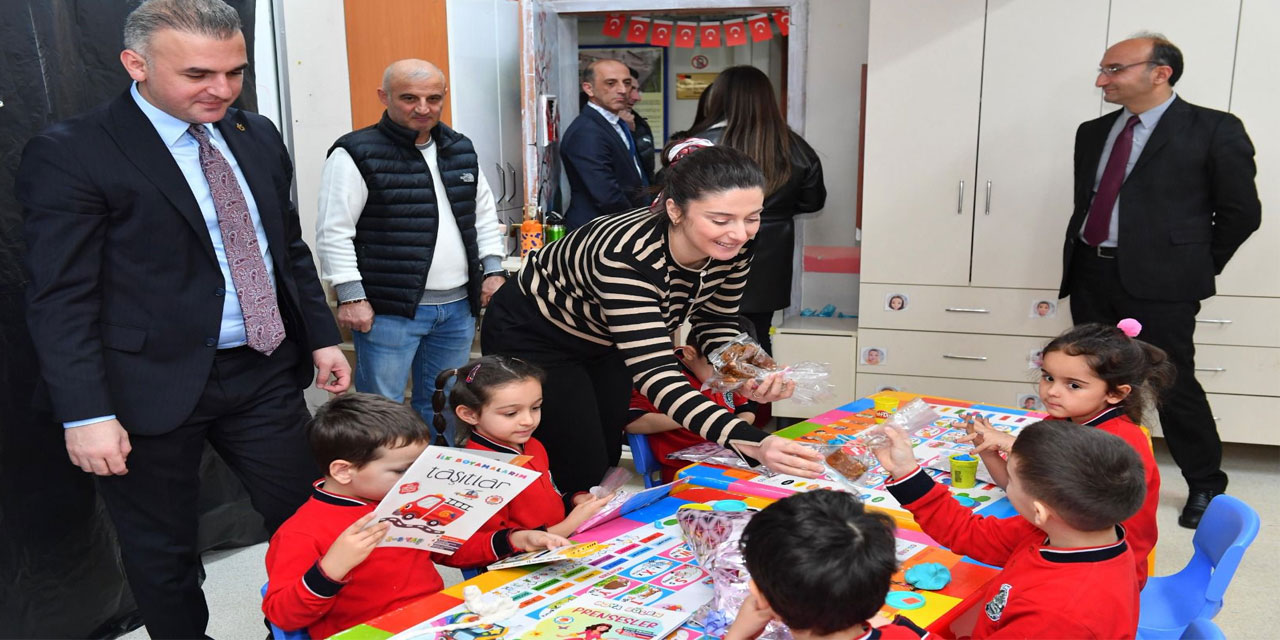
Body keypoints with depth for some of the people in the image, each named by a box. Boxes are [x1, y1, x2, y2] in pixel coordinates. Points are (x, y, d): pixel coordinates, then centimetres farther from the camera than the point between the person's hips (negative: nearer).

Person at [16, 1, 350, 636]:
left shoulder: (257, 136, 8)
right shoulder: (68, 154, -11)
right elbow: (60, 298, -13)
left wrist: (322, 337, 13)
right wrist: (86, 415, -17)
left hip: (265, 371, 5)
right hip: (157, 387, -5)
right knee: (162, 552, 11)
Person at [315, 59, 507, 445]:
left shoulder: (461, 149, 12)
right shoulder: (358, 154, -8)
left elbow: (485, 213, 20)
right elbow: (334, 232, -10)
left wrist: (493, 270, 11)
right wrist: (350, 297, -14)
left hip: (458, 306, 6)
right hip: (388, 310, -6)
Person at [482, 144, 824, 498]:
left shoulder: (732, 247, -21)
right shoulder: (628, 255, -41)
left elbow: (715, 322, -4)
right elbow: (654, 373, -45)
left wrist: (748, 376, -26)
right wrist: (752, 443, -57)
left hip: (605, 342, 6)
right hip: (531, 337, -6)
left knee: (611, 461, 15)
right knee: (584, 475, -5)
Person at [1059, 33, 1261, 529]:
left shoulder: (1214, 130, -4)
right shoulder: (1093, 132, 12)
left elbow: (1241, 211, -1)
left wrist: (1197, 266, 3)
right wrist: (1081, 259, 12)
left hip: (1159, 281, -5)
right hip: (1091, 274, 6)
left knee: (1173, 386, 1)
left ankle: (1206, 486, 21)